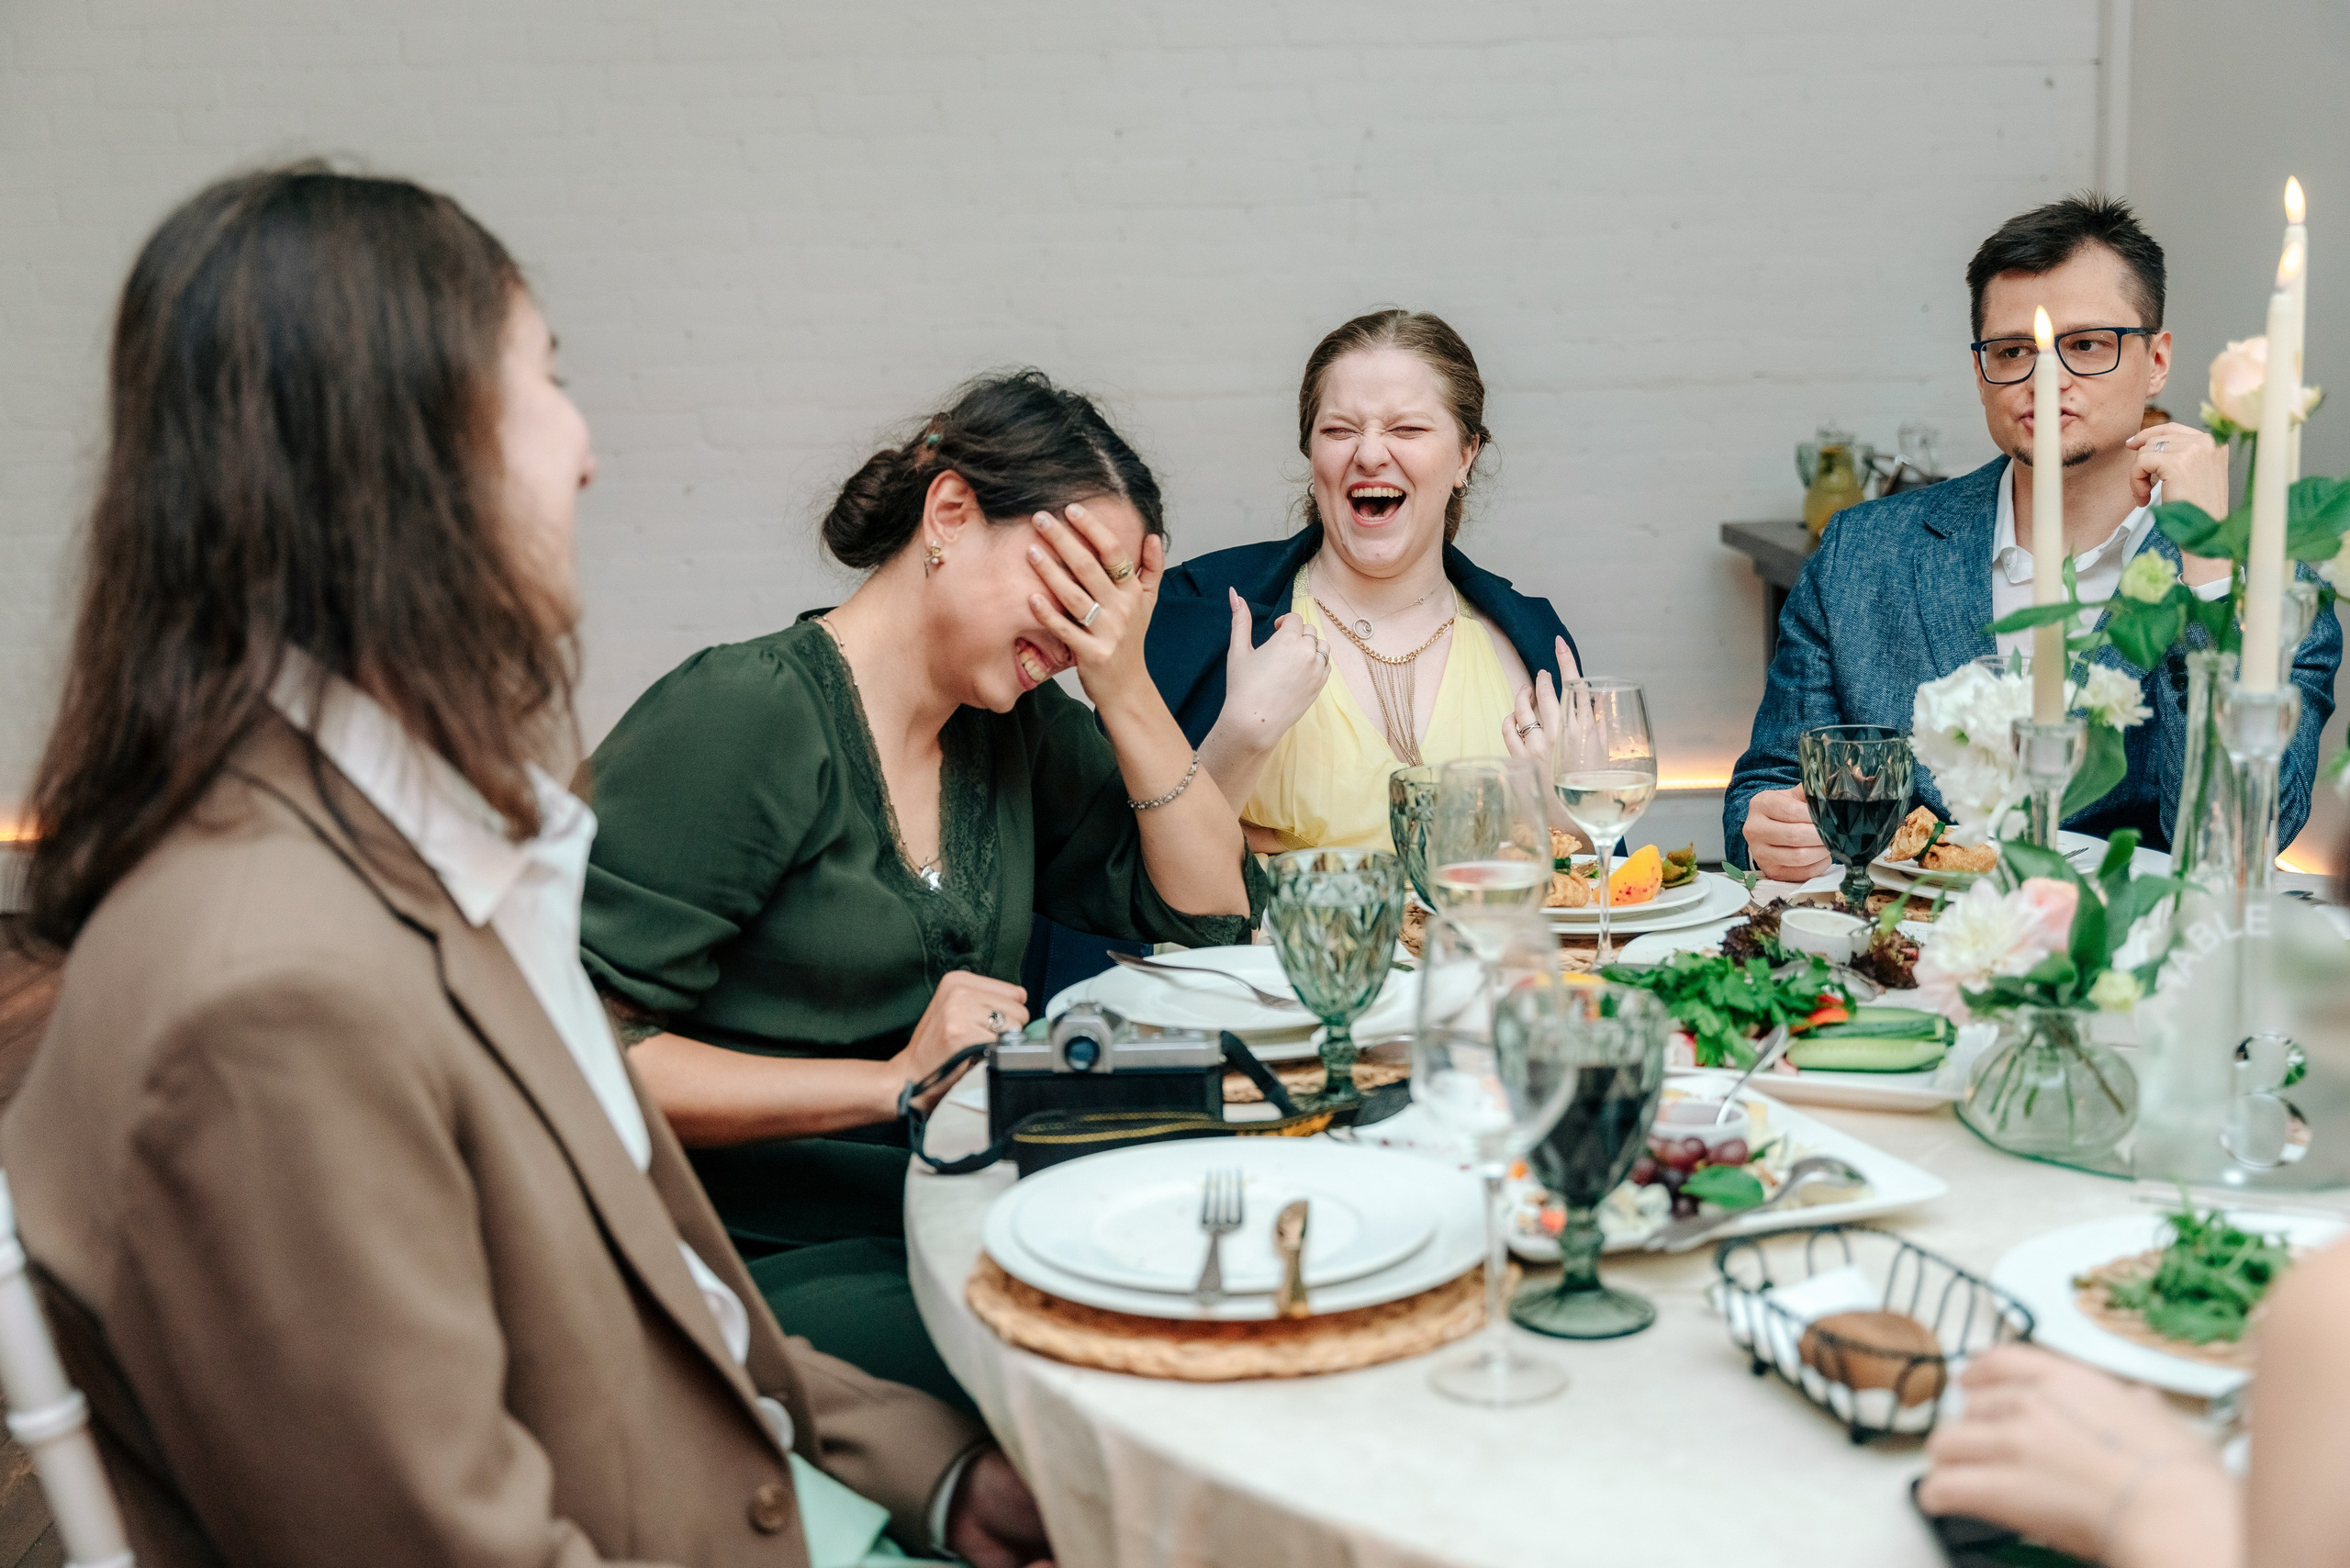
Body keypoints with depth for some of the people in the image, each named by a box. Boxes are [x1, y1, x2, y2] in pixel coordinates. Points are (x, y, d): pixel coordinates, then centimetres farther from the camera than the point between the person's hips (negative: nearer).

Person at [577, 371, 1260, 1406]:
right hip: (764, 1265, -7)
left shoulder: (1018, 727, 10)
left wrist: (1125, 687, 0)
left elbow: (1212, 915, 12)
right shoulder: (742, 718, -13)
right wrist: (892, 1081, -19)